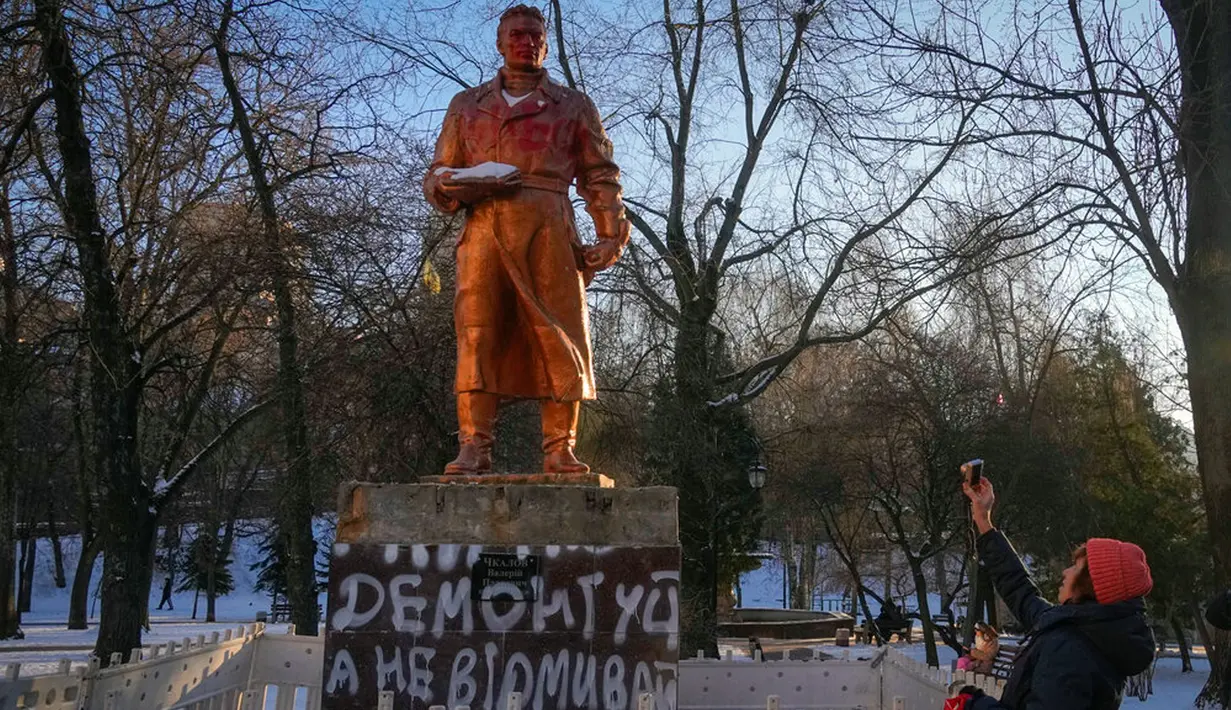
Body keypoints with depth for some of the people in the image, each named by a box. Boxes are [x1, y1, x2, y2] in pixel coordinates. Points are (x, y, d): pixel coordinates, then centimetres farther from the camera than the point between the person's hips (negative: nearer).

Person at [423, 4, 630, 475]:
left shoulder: (574, 106, 21)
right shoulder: (466, 105, 23)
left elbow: (601, 176, 14)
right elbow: (435, 177, 21)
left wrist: (611, 235, 0)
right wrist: (455, 185, -4)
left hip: (550, 232, 0)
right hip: (484, 229, 1)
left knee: (561, 339, -7)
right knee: (477, 335, -9)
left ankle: (560, 450, -2)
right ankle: (473, 449, -9)